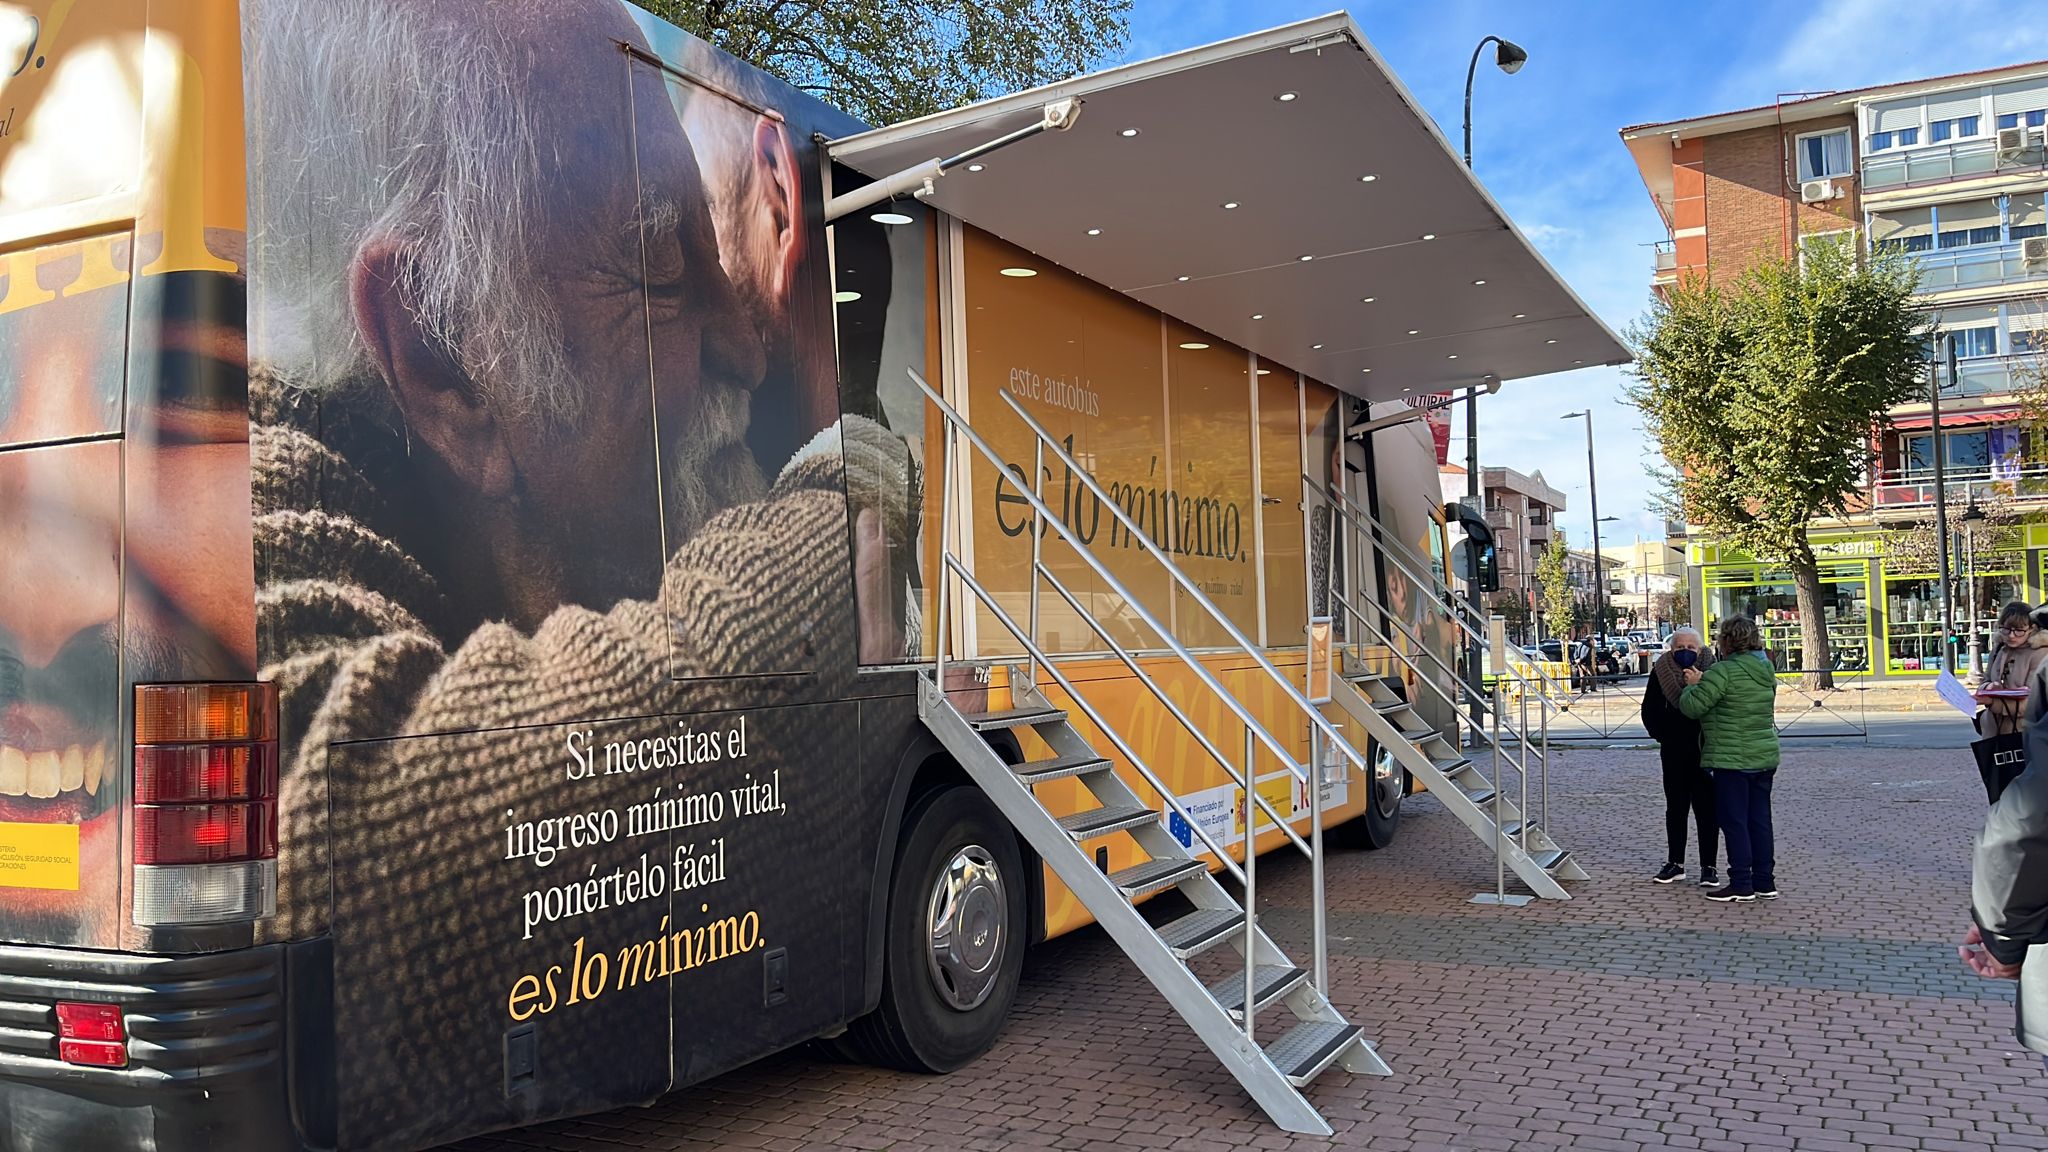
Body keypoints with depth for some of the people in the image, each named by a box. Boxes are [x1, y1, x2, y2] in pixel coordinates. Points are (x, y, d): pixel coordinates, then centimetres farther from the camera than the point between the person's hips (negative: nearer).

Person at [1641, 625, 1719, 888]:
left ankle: (1708, 866, 7)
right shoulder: (1661, 671, -1)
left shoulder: (1711, 670, -8)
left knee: (1706, 808, 0)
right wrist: (1662, 735, -1)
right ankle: (1675, 863, 20)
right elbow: (1650, 710, 5)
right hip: (1674, 752, 3)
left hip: (1704, 750, -3)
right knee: (1675, 807, 11)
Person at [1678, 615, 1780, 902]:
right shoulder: (1765, 670, 11)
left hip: (1732, 758, -8)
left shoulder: (1724, 671, -17)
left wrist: (1693, 685, 3)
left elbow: (1691, 706, -16)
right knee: (1760, 819, 13)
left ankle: (1741, 884, 2)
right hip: (1765, 756, 8)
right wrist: (1704, 682, 16)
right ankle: (1765, 882, 18)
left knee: (1734, 821, -1)